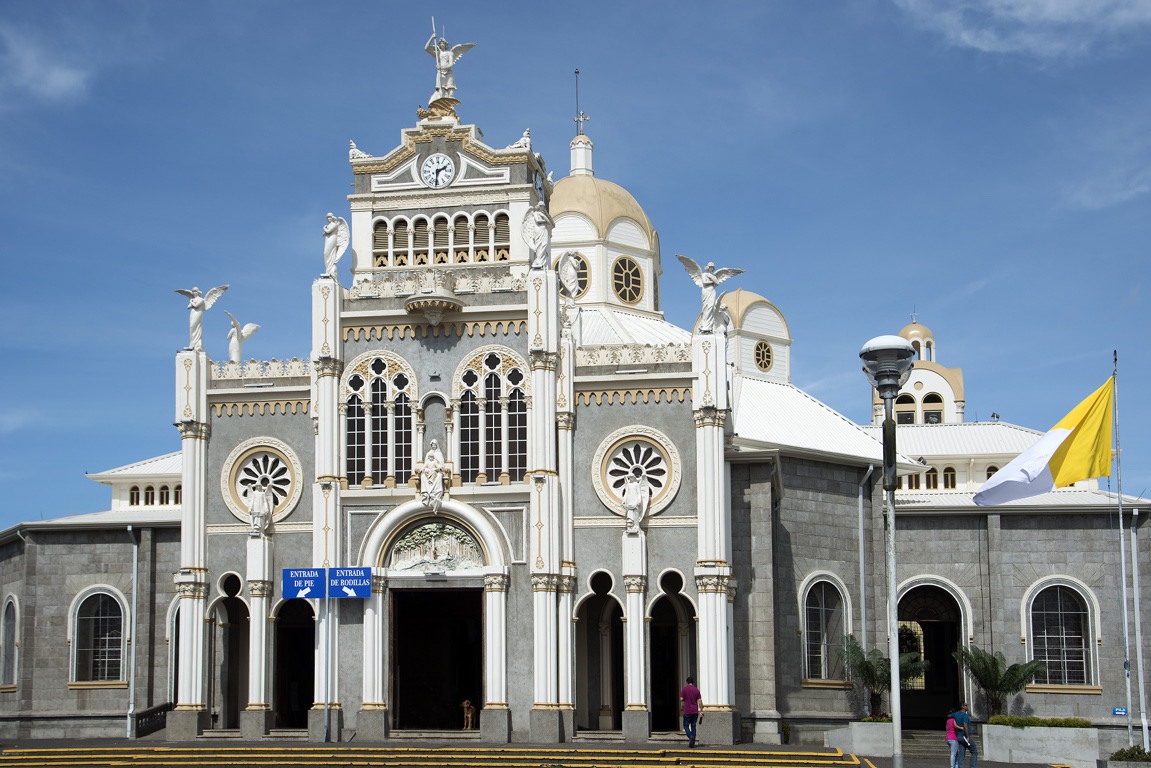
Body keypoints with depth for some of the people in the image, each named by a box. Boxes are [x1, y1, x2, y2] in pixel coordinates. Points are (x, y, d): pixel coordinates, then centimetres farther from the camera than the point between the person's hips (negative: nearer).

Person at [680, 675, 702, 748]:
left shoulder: (685, 689, -5)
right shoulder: (696, 690, 3)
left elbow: (681, 699, -7)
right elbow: (700, 700, 0)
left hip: (687, 711, -3)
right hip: (695, 711, 3)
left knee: (686, 725, 7)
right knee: (693, 726, 11)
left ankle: (690, 737, -19)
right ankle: (692, 742, 8)